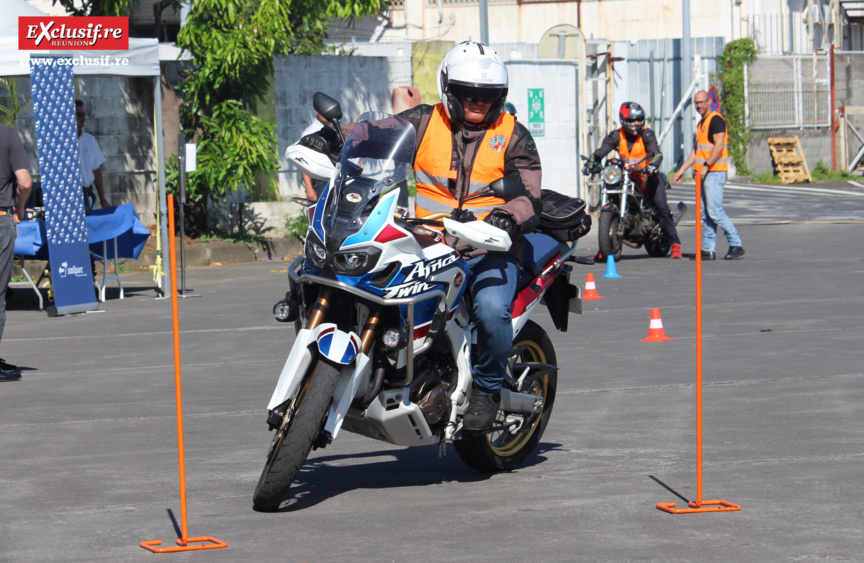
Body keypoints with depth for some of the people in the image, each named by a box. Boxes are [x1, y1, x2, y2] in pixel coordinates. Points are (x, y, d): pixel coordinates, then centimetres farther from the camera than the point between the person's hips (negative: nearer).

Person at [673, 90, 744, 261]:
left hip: (714, 172, -10)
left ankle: (736, 245, -8)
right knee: (705, 213, 6)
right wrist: (682, 169, 20)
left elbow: (719, 146, -18)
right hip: (704, 173, 10)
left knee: (715, 211, -13)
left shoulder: (716, 120, -9)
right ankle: (708, 249, 7)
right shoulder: (701, 124, 20)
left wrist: (706, 167, -21)